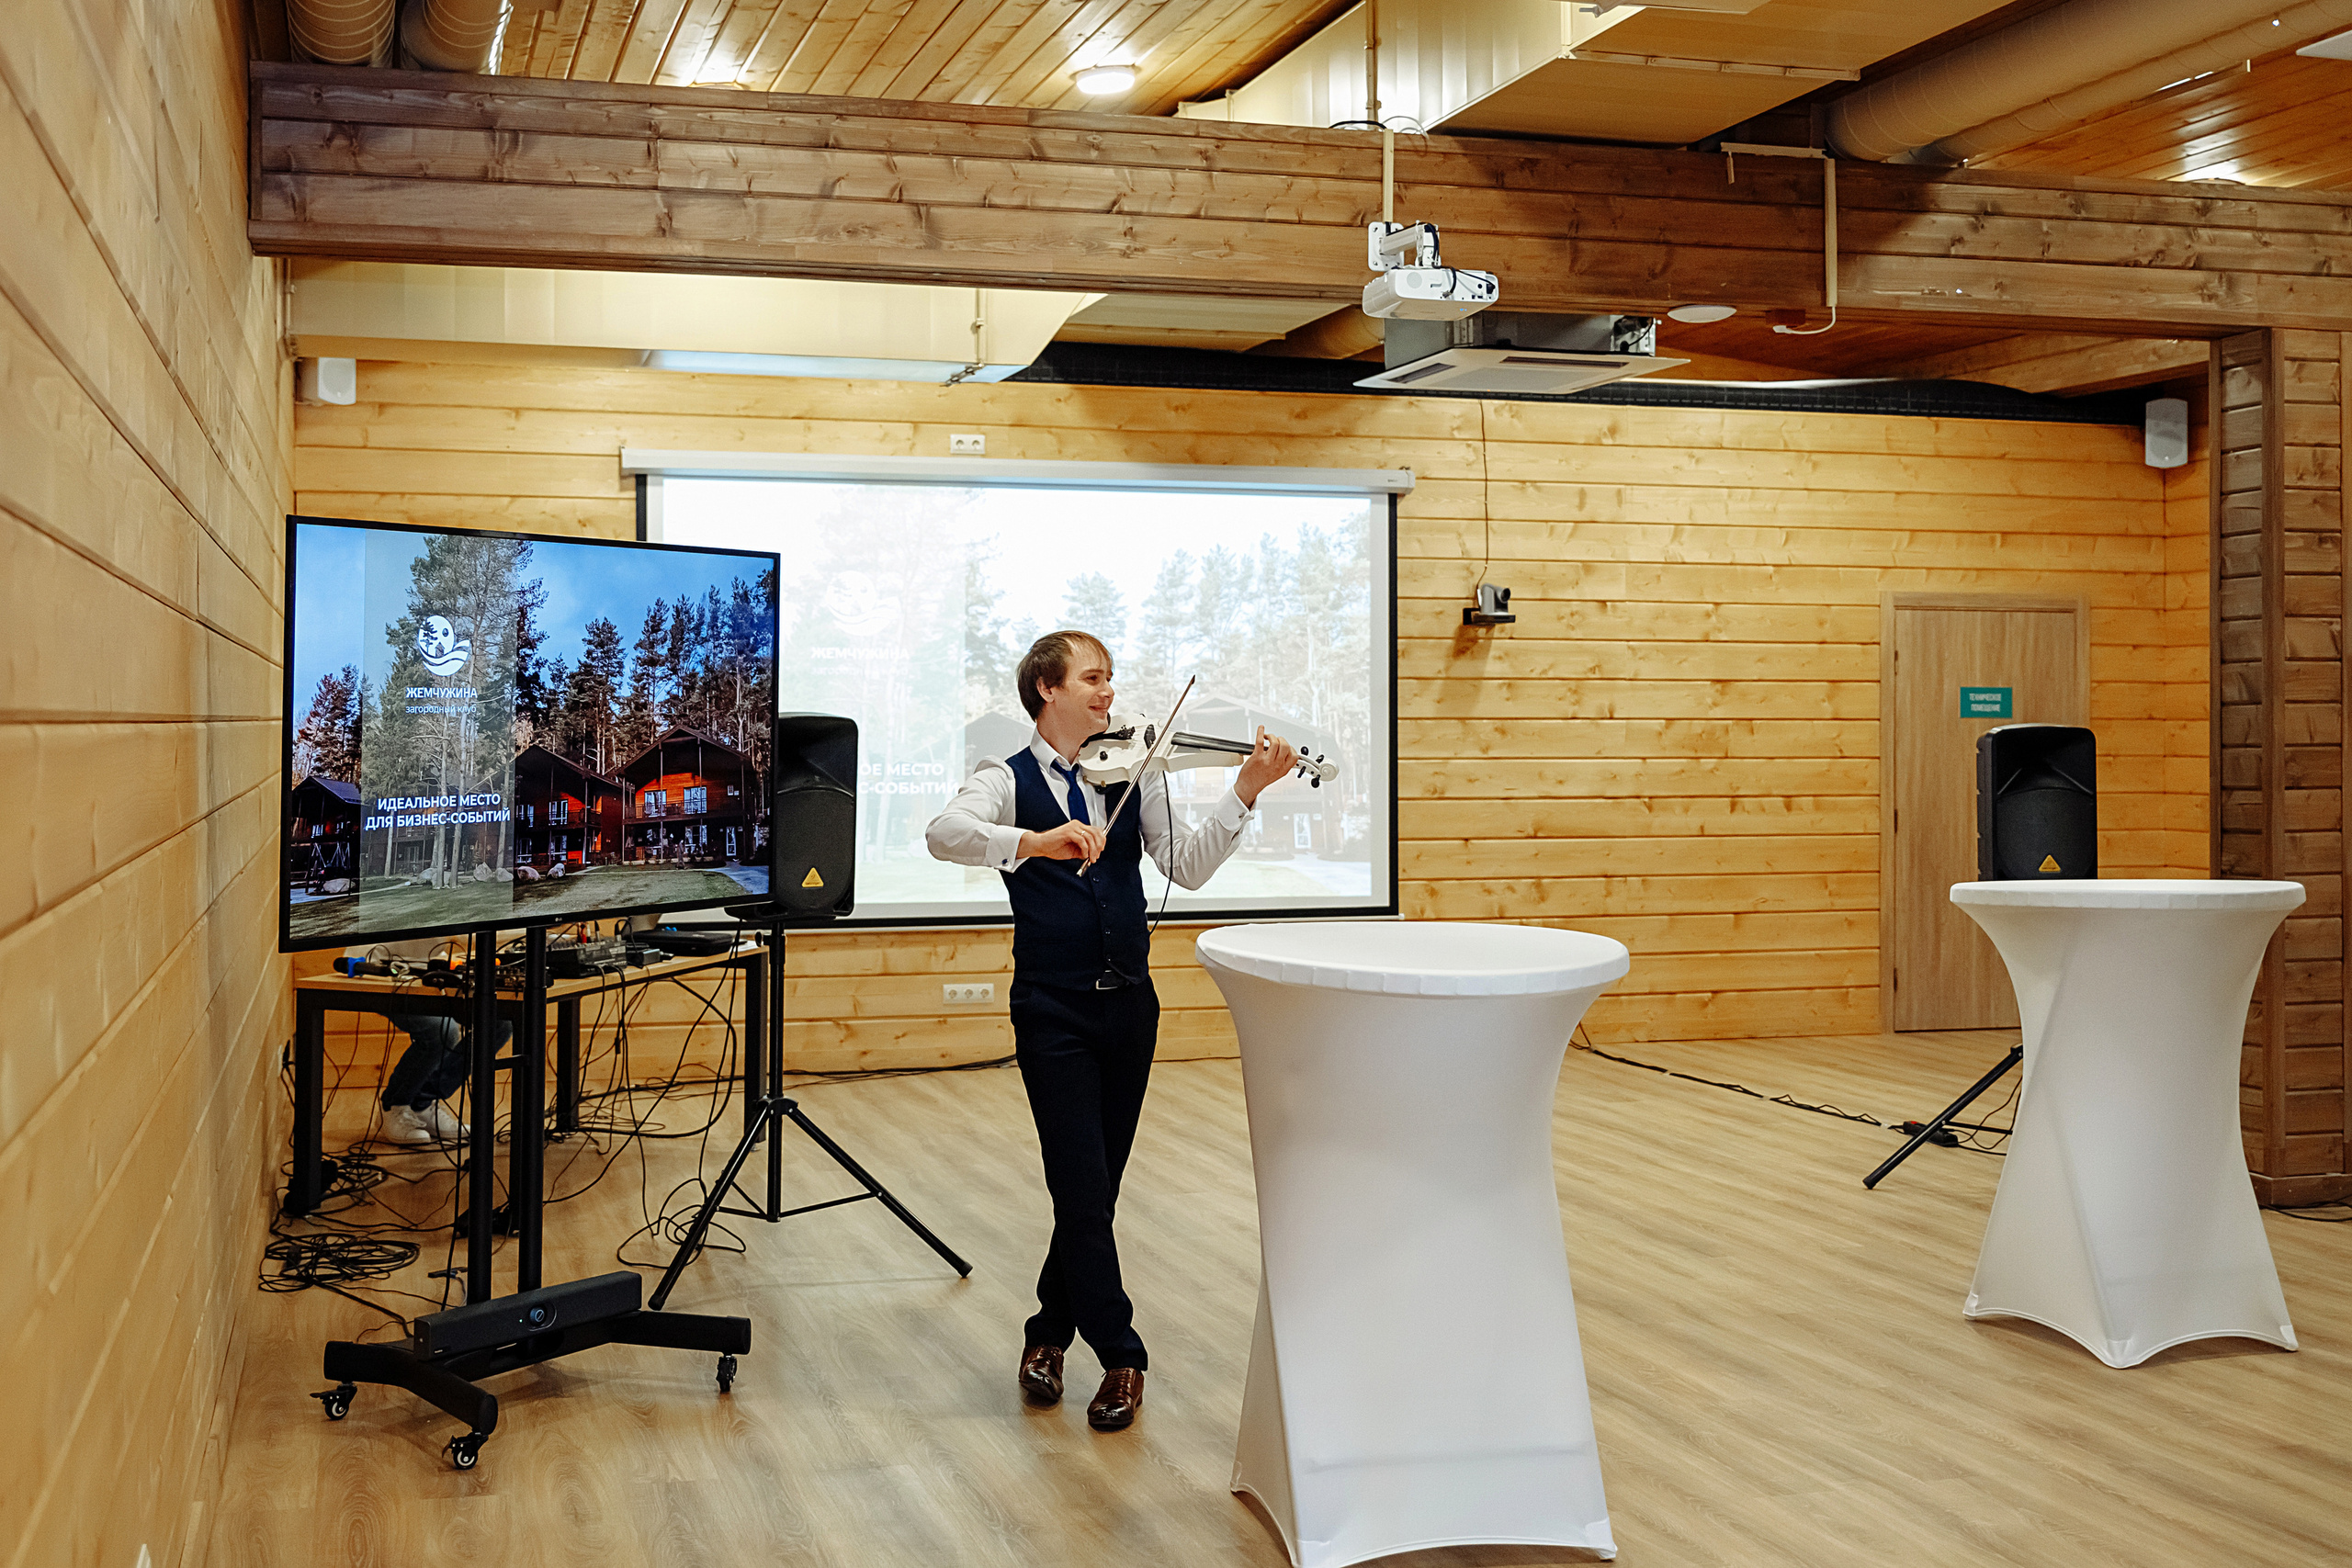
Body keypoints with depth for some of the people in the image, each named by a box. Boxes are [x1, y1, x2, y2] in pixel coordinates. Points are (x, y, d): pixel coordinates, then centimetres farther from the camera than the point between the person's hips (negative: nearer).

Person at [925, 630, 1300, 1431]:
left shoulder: (1133, 775, 6)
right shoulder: (1008, 780, -4)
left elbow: (1187, 866, -4)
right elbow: (944, 833, -25)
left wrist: (1244, 792, -16)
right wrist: (1034, 842, -41)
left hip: (1129, 1004, 4)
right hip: (1054, 1011, -4)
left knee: (1096, 1187, 12)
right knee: (1083, 1187, -7)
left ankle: (1050, 1333, 29)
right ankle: (1121, 1356, 4)